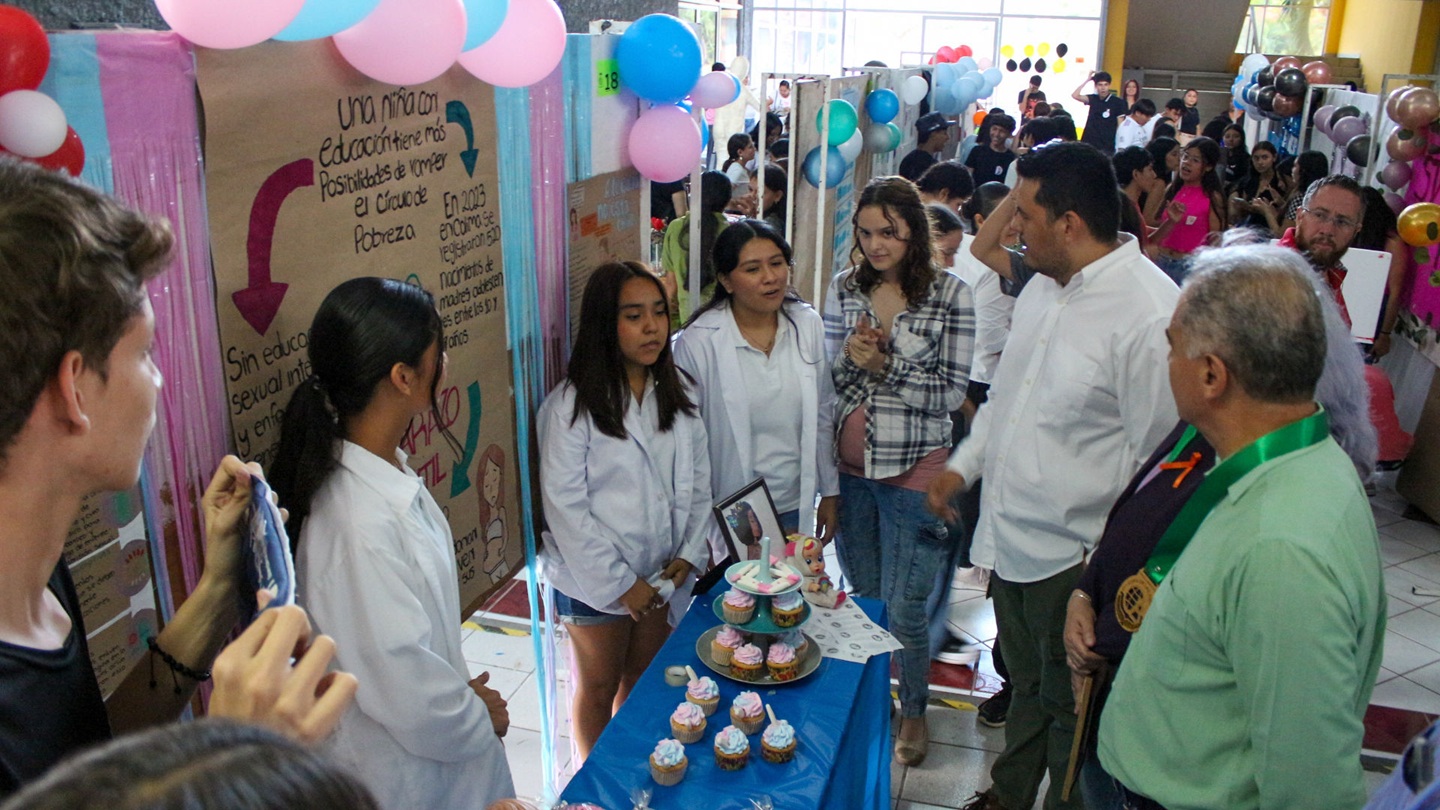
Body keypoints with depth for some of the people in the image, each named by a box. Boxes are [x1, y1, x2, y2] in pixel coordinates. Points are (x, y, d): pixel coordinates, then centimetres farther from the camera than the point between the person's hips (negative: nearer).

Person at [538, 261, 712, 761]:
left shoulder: (677, 393, 0)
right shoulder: (571, 405, -17)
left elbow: (697, 482, 4)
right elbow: (564, 505, -18)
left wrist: (688, 554, -7)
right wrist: (621, 582, -16)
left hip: (664, 574, 5)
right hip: (594, 580, -5)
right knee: (598, 689, 15)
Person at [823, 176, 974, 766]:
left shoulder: (950, 295, -8)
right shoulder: (845, 288, 3)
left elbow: (952, 391, -9)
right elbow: (825, 376, 7)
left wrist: (884, 365, -16)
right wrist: (849, 356, -13)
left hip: (912, 468, -4)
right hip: (849, 466, 4)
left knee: (903, 609, 5)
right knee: (859, 595, 18)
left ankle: (913, 710, 31)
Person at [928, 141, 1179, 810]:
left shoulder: (1150, 315, -23)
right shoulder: (1042, 288, 4)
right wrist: (963, 465, 14)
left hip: (1074, 555, -8)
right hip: (1010, 535, 8)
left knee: (1069, 710, 14)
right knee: (1025, 685, 28)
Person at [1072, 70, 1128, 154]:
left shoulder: (1118, 102, -2)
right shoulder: (1093, 99, 9)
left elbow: (1121, 126, -2)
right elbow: (1075, 95, -2)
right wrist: (1087, 80, -1)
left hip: (1107, 147, -3)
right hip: (1088, 143, 3)